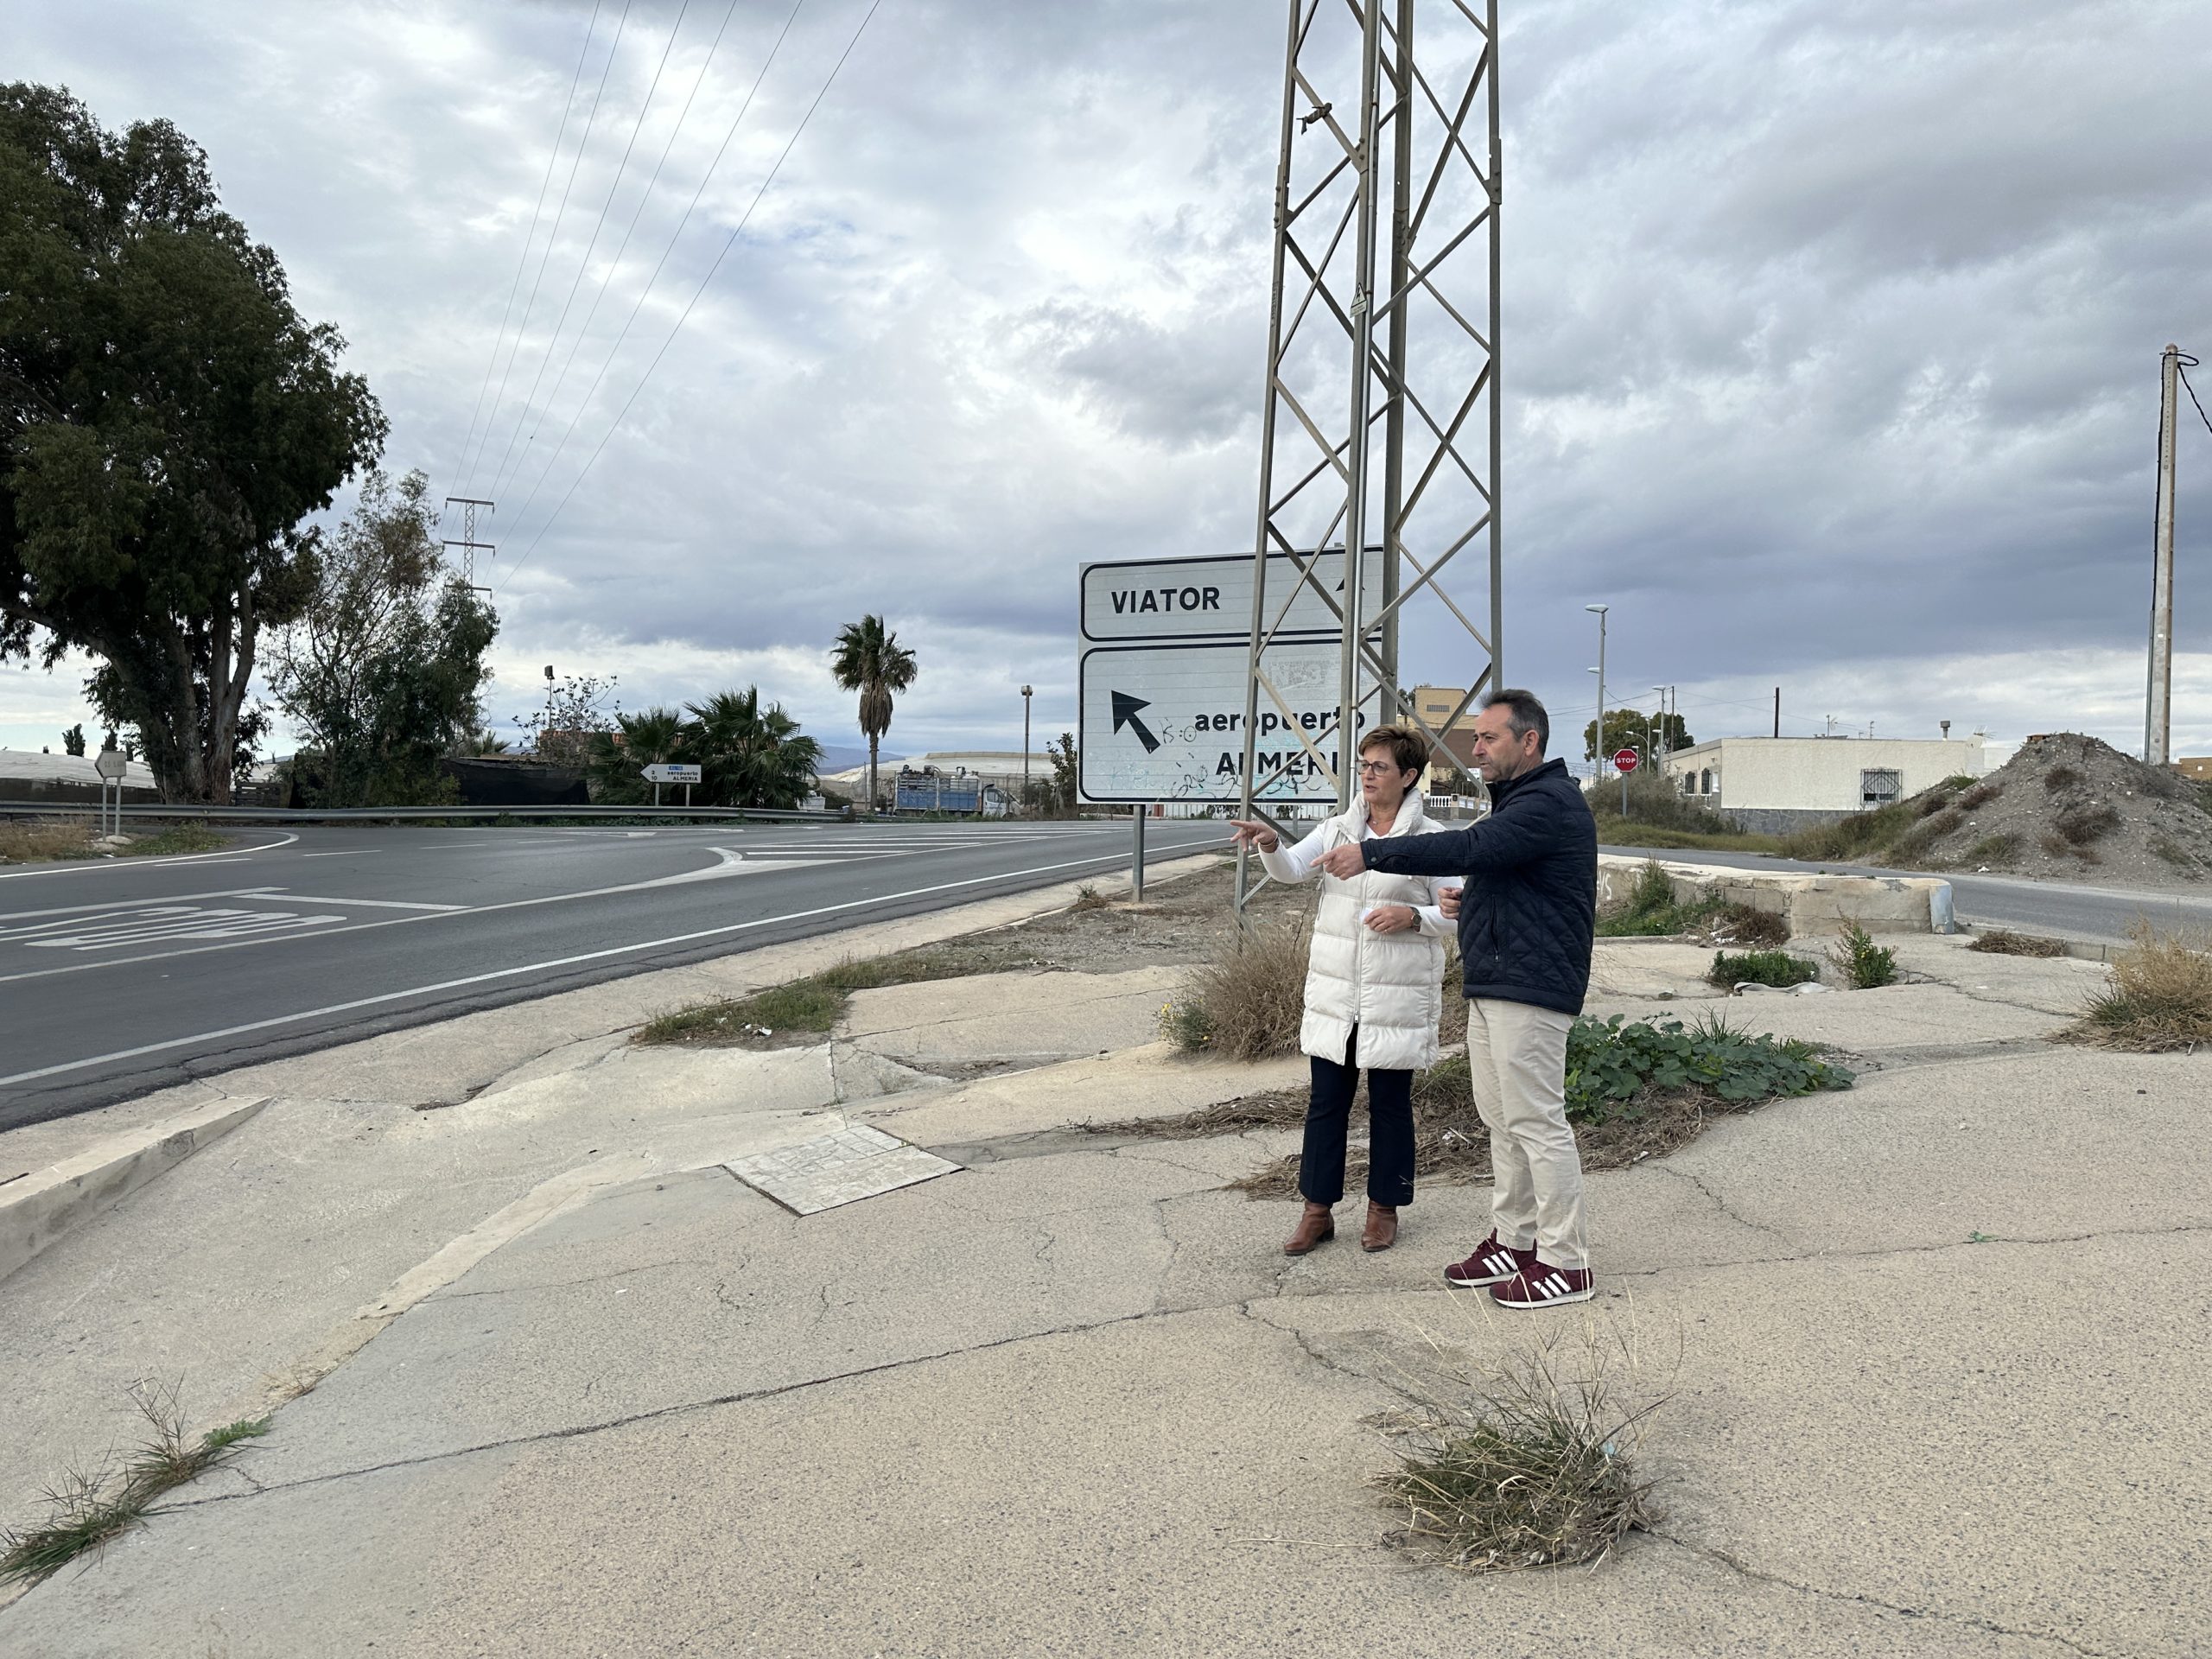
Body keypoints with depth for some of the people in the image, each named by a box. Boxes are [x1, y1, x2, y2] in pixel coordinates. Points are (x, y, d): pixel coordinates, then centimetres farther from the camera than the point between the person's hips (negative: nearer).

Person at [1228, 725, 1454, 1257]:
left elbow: (1455, 913, -3)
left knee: (1390, 1105, 9)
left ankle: (1384, 1208, 25)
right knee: (1325, 1103, 8)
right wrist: (1270, 844, -28)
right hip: (1334, 993, 4)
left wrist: (1412, 916, -21)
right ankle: (1318, 1209, 19)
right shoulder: (1338, 829, 7)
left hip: (1397, 1000, -4)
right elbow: (1292, 869, -6)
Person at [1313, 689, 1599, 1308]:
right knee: (1502, 1119, 15)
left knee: (1537, 1121, -5)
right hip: (1492, 985, 11)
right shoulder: (1517, 801, 20)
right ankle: (1512, 1240, 25)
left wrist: (1371, 854, -26)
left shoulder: (1549, 804, -16)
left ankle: (1565, 1263, 4)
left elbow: (1469, 849, -27)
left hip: (1528, 988, -11)